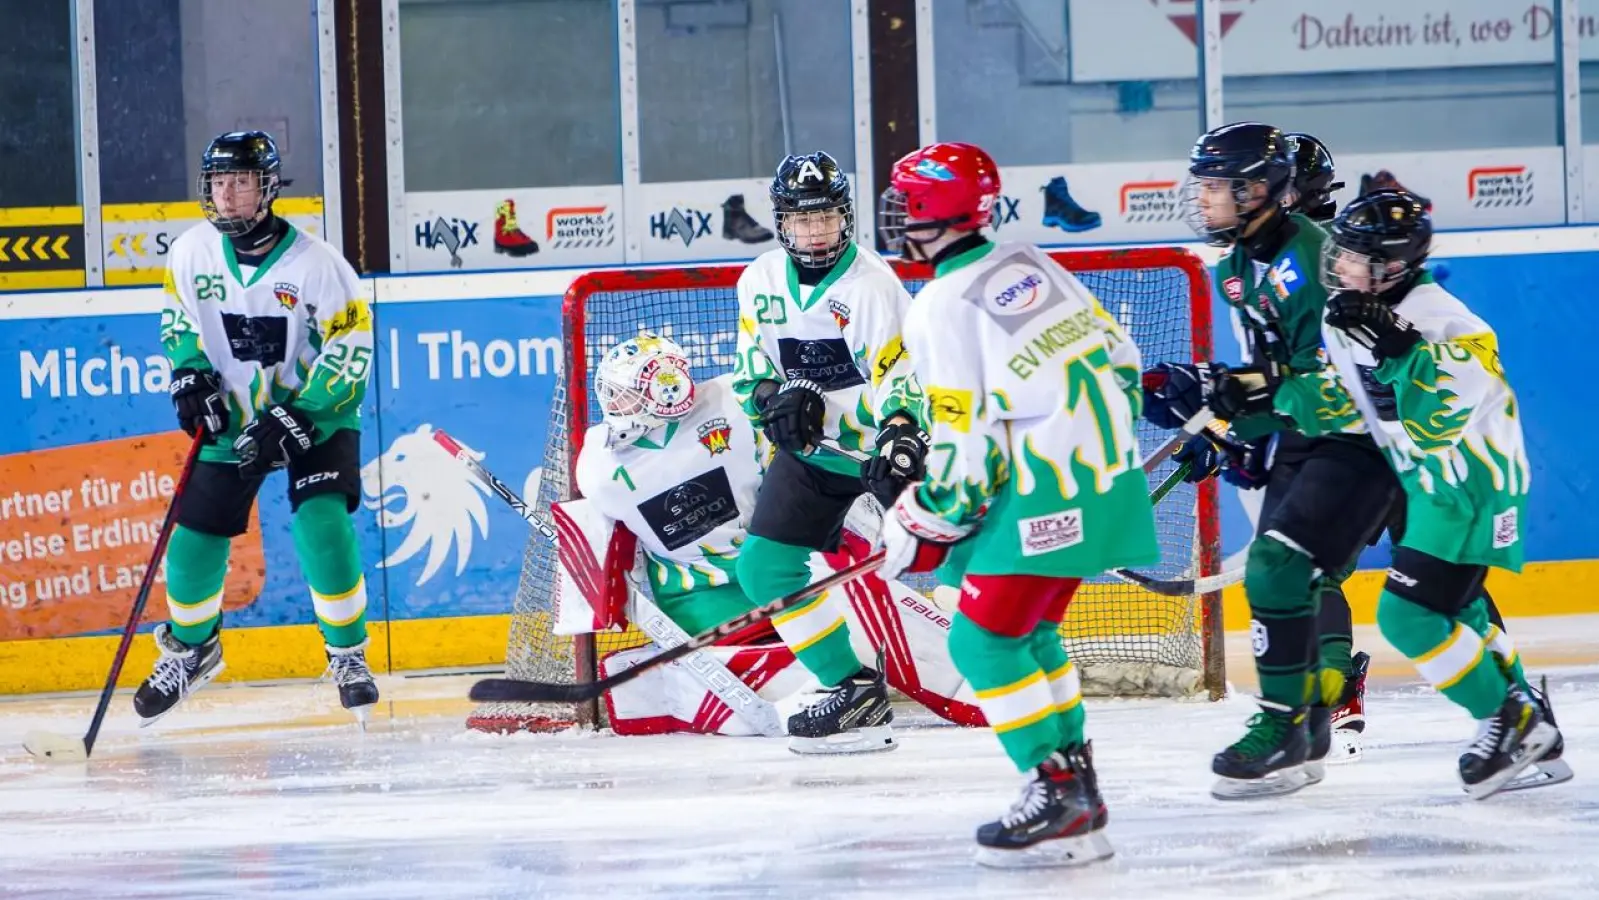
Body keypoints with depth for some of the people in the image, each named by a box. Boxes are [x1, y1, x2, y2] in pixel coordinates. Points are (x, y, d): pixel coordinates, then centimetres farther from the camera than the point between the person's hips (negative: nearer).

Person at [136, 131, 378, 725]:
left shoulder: (315, 263, -21)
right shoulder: (193, 252, -9)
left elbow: (350, 352, -18)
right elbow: (178, 319, 10)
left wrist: (296, 418, -25)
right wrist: (190, 376, -7)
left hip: (315, 416, -4)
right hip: (233, 420, 4)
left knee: (323, 526, -21)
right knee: (195, 537, 2)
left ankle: (348, 654, -4)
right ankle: (191, 647, 29)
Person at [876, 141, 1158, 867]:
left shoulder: (944, 309, -13)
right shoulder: (1031, 264, 10)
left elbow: (965, 444, -14)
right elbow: (1116, 354, 17)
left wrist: (921, 528, -1)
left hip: (1046, 498, -9)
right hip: (1107, 474, 9)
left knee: (984, 640, -5)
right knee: (1027, 631, 21)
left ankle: (1061, 799, -11)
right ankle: (1077, 783, 24)